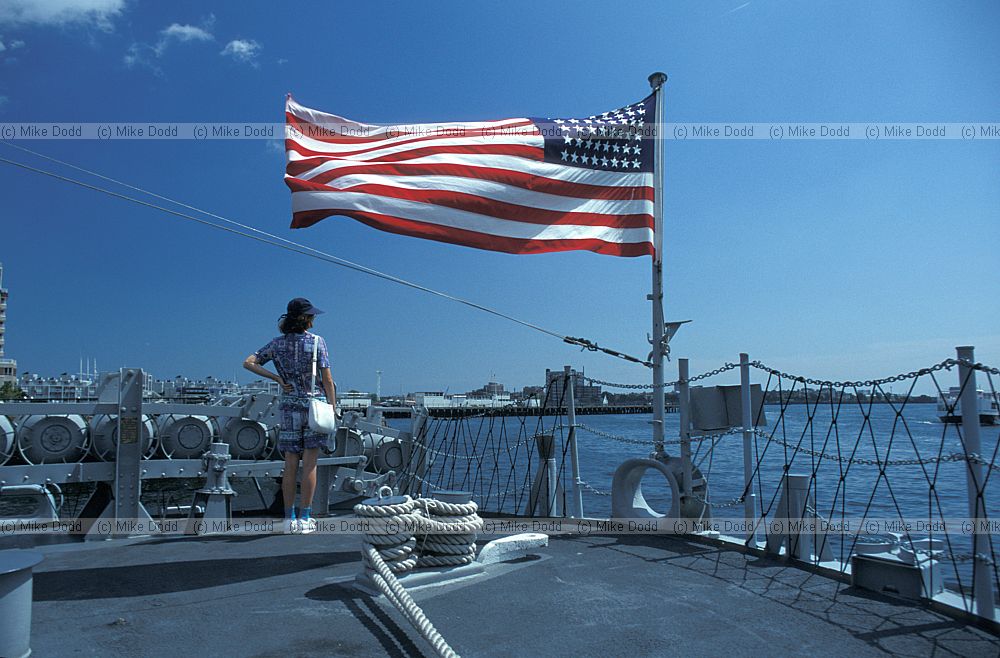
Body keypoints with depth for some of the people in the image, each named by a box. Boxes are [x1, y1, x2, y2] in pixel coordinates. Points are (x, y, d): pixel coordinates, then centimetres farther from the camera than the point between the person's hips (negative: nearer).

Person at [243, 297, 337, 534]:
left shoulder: (278, 343, 5)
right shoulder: (317, 341, -7)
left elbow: (248, 363, 0)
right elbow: (327, 380, -9)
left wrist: (277, 379, 1)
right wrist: (333, 408, -3)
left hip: (289, 406, 4)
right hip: (314, 404, -3)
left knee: (290, 465, 7)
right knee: (309, 465, 0)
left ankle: (290, 519, 11)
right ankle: (305, 518, 2)